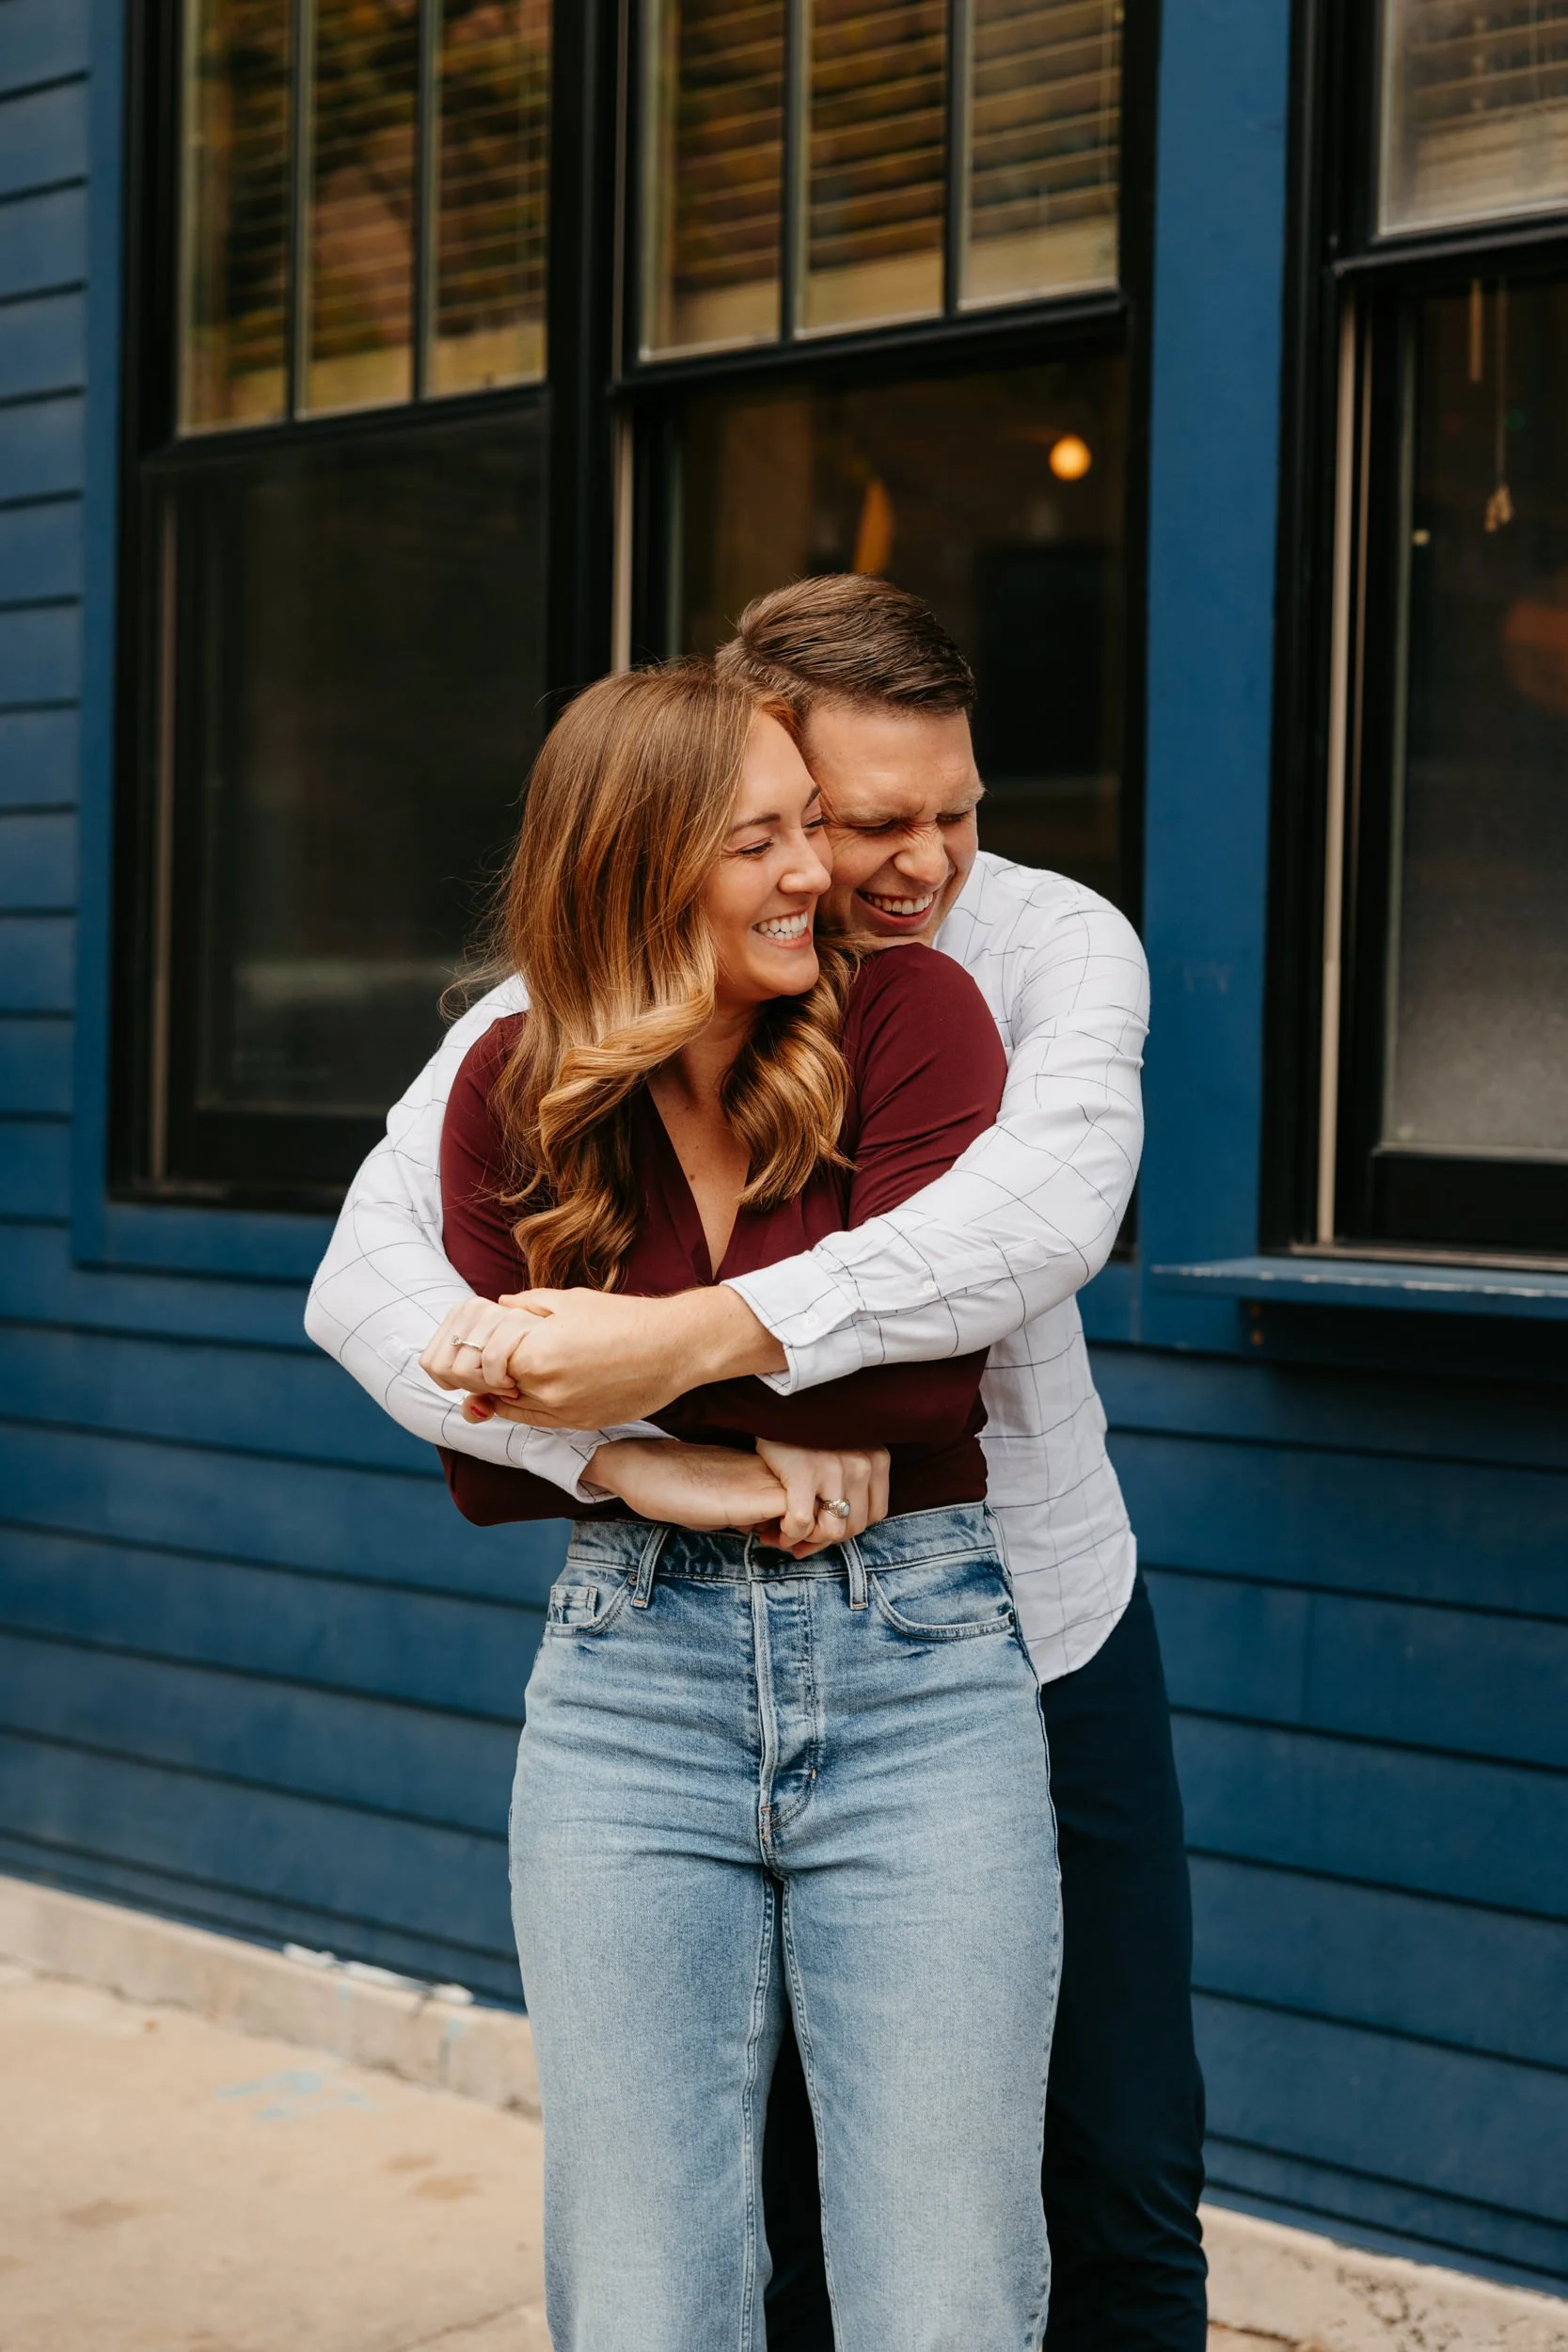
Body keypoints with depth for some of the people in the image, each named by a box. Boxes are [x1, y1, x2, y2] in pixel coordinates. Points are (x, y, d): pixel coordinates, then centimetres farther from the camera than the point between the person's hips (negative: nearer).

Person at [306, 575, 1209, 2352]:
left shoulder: (1050, 943, -14)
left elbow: (1052, 1208, -34)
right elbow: (366, 1280, -24)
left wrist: (699, 1337, -45)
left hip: (1051, 1627, 1)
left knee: (1128, 2184, 12)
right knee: (783, 2198, 11)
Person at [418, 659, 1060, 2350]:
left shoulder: (909, 1013, -4)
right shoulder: (514, 1090, 3)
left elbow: (917, 1368, -14)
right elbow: (481, 1465, 4)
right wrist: (649, 1469, -14)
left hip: (921, 1671, -1)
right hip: (631, 1684, 2)